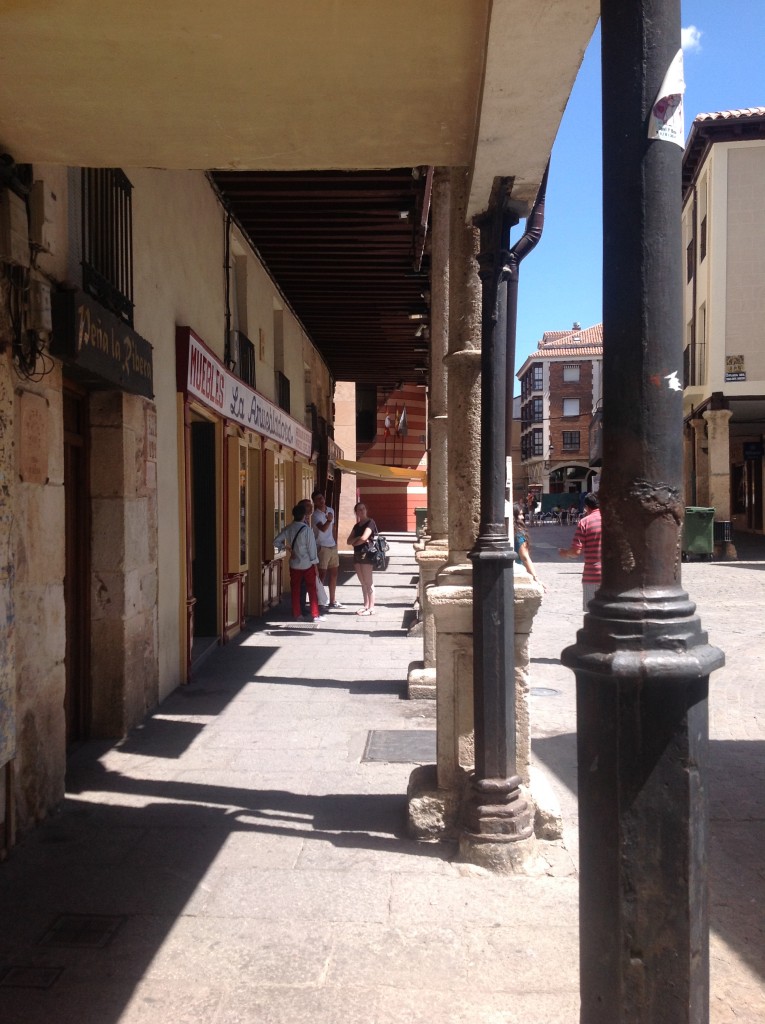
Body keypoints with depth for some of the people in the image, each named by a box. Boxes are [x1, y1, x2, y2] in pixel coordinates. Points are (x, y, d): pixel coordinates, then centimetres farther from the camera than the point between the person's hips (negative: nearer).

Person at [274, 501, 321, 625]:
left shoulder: (288, 528, -1)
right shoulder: (307, 529, -15)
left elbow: (276, 541, -3)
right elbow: (312, 547, -12)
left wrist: (286, 547, 8)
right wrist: (315, 563, -4)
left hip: (294, 564, 4)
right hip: (308, 564, -4)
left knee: (295, 590, 12)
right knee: (312, 590, 4)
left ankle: (297, 614, 16)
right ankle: (315, 616, 2)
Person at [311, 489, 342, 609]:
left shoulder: (331, 510, 8)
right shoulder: (316, 515, -14)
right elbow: (323, 529, -32)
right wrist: (328, 520, -49)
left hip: (333, 547, 7)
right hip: (322, 548, -7)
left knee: (333, 574, 13)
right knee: (322, 575, -6)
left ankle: (333, 601, 23)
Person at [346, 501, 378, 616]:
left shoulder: (370, 523, -6)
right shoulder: (357, 526, 17)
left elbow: (364, 538, -18)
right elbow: (349, 540, 10)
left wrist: (354, 543, 0)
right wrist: (357, 538, -9)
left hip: (366, 554, -8)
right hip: (357, 554, 8)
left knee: (368, 582, -5)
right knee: (363, 582, 10)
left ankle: (371, 608, -3)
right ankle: (366, 606, 16)